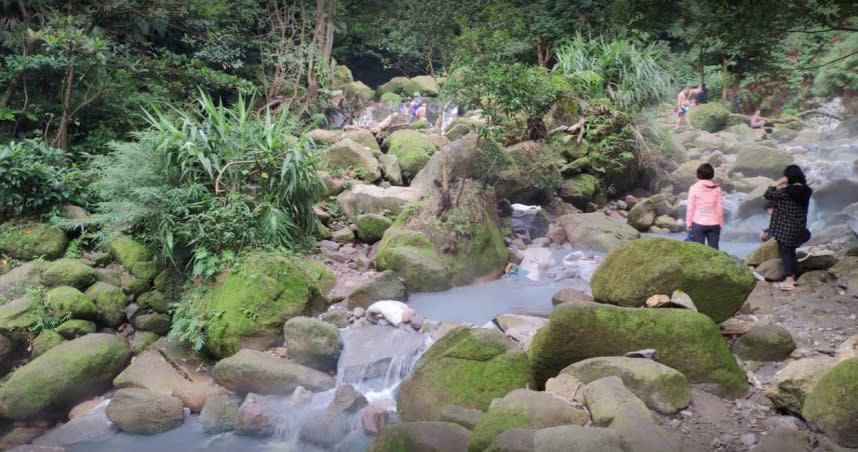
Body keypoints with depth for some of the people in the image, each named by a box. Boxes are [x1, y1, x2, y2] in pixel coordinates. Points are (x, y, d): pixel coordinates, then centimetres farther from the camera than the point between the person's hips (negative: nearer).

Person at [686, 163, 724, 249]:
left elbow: (691, 208, -4)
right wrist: (720, 224, 11)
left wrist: (688, 223, 4)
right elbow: (720, 208, 2)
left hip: (698, 224, -2)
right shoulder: (717, 189, 0)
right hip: (714, 224, 2)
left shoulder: (694, 188, -7)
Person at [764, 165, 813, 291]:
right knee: (791, 252, 18)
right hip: (799, 227, 7)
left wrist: (778, 183, -7)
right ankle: (792, 278, 26)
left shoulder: (787, 191, -21)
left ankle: (789, 282, 0)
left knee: (785, 252, 0)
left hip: (785, 227, -7)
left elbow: (768, 195, -14)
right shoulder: (805, 191, 2)